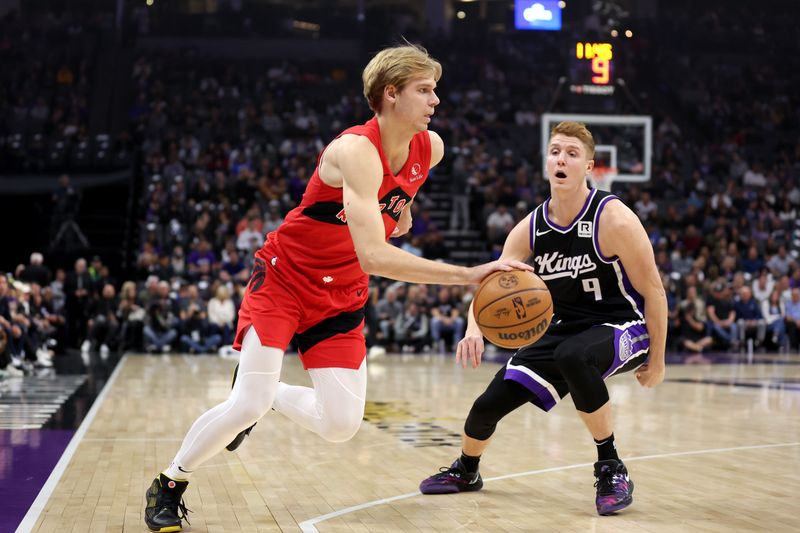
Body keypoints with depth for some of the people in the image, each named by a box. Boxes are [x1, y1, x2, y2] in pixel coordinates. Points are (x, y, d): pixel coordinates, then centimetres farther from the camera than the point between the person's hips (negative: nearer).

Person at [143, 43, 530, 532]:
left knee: (342, 425, -3)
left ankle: (264, 393, 26)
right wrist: (469, 275, -46)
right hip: (284, 278, -6)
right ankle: (169, 485, 9)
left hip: (340, 298, 6)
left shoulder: (430, 149, -7)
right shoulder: (355, 150, -29)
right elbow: (373, 257, -42)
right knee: (248, 406, -15)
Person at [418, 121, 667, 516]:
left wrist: (656, 359, -8)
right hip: (566, 329, 6)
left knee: (573, 356, -40)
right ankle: (466, 471, 34)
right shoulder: (531, 228, -4)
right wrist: (474, 329, -27)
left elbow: (653, 290, -13)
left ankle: (611, 469, -23)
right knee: (489, 404, 0)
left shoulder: (614, 220, -20)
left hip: (623, 328, -5)